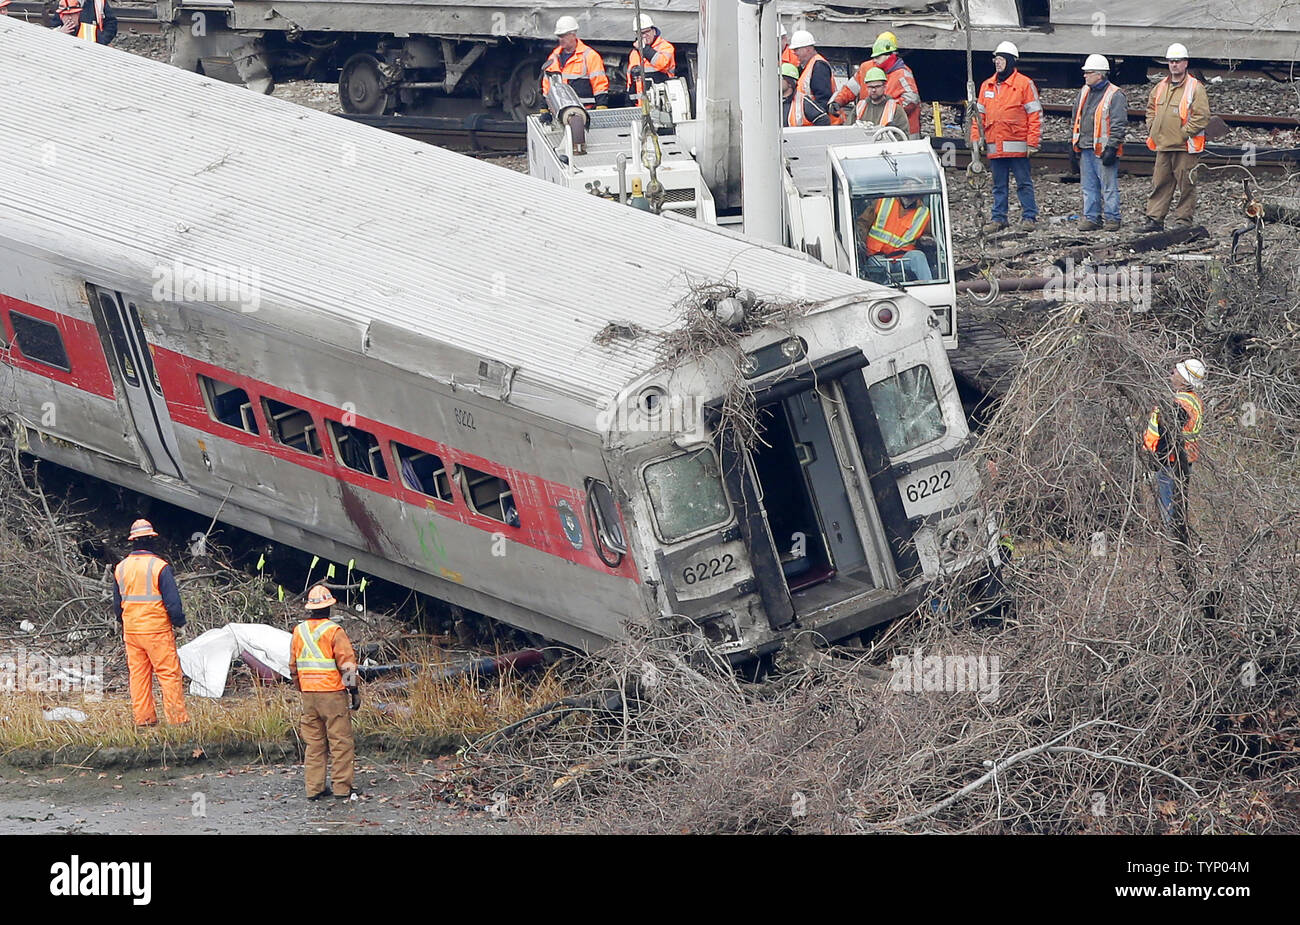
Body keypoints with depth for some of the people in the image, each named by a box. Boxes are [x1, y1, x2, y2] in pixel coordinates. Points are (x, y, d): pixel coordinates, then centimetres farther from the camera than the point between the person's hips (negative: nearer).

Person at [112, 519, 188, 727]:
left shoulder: (120, 568, 5)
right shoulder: (159, 566, -13)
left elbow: (117, 604, 15)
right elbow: (173, 601, -12)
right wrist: (179, 622, 2)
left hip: (131, 630, 5)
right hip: (157, 630, -5)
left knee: (138, 674, 11)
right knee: (169, 674, -2)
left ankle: (143, 718, 13)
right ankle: (177, 718, -3)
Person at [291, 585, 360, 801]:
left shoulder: (298, 632, 8)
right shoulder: (334, 631, -10)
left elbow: (293, 667, 15)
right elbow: (347, 663, -12)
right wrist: (354, 691, -4)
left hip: (308, 695, 5)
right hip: (332, 693, -5)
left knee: (313, 742, 10)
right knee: (340, 742, 0)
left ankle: (314, 788, 9)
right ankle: (342, 787, -1)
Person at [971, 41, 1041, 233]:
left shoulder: (1024, 84, -3)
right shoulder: (987, 86, 14)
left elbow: (1035, 114, -5)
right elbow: (980, 114, 19)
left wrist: (1032, 142, -11)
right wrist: (976, 137, 7)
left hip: (1017, 147, -5)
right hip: (994, 146, 5)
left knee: (1024, 183, 0)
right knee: (998, 186, 9)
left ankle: (1029, 217, 5)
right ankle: (998, 218, 14)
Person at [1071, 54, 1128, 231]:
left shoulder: (1115, 95, -8)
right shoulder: (1084, 92, 16)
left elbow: (1119, 124, -12)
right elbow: (1077, 118, 24)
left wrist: (1111, 148, -17)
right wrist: (1073, 143, 19)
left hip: (1103, 149, -7)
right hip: (1085, 149, 7)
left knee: (1109, 186, -3)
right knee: (1089, 187, 9)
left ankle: (1112, 218, 3)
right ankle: (1091, 218, 15)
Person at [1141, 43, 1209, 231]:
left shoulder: (1195, 88, -7)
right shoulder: (1160, 88, 14)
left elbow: (1202, 116, -12)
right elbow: (1151, 109, 27)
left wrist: (1184, 133, -16)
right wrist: (1152, 129, 11)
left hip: (1185, 147, -6)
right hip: (1163, 145, 6)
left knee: (1186, 185, -2)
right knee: (1159, 184, 7)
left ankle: (1183, 220, 3)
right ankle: (1154, 219, 10)